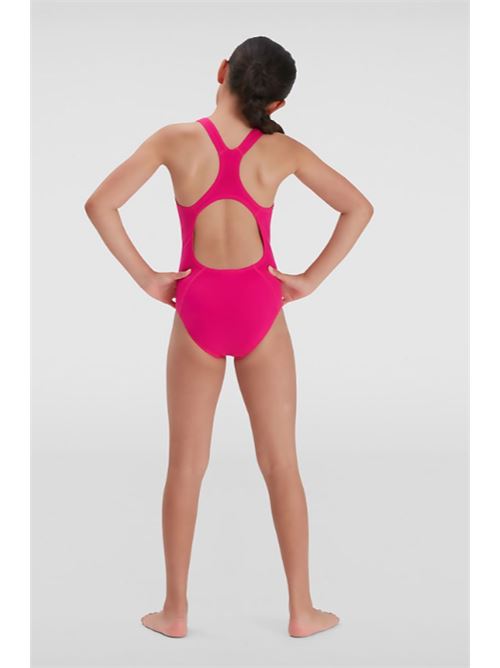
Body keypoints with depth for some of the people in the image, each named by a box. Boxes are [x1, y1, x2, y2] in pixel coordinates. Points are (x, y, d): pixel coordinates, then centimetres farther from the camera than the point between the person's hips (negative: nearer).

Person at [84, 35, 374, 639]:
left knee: (185, 466, 11)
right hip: (260, 307, 0)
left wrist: (145, 277, -3)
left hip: (197, 308, 0)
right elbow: (358, 208, 0)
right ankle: (301, 611, 17)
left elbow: (100, 205, -10)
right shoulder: (281, 151, -3)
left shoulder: (176, 139, -5)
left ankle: (175, 611, 20)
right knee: (281, 463, 9)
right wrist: (312, 278, 1)